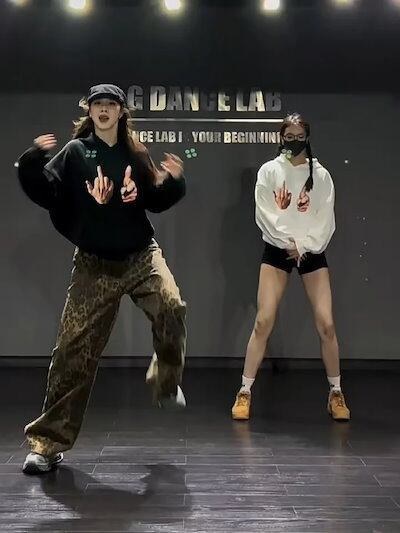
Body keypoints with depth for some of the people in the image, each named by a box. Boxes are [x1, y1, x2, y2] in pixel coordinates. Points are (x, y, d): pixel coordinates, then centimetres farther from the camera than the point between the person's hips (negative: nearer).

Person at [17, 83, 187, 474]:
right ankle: (48, 442, 10)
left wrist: (173, 182, -6)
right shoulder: (76, 152, -1)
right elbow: (47, 194, -11)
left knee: (172, 308, -26)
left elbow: (156, 202, 12)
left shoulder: (136, 155, 7)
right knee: (74, 350, -3)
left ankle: (166, 382, 3)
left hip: (141, 255, 2)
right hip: (94, 263, -2)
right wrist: (33, 164, -28)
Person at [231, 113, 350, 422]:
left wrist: (304, 246, -13)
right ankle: (245, 392, 2)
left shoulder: (320, 174, 3)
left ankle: (336, 393, 13)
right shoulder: (269, 171, 1)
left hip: (312, 252, 1)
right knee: (263, 322, -8)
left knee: (326, 324, -4)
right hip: (277, 250, -1)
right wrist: (289, 242, -14)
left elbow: (326, 219, -2)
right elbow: (265, 214, -6)